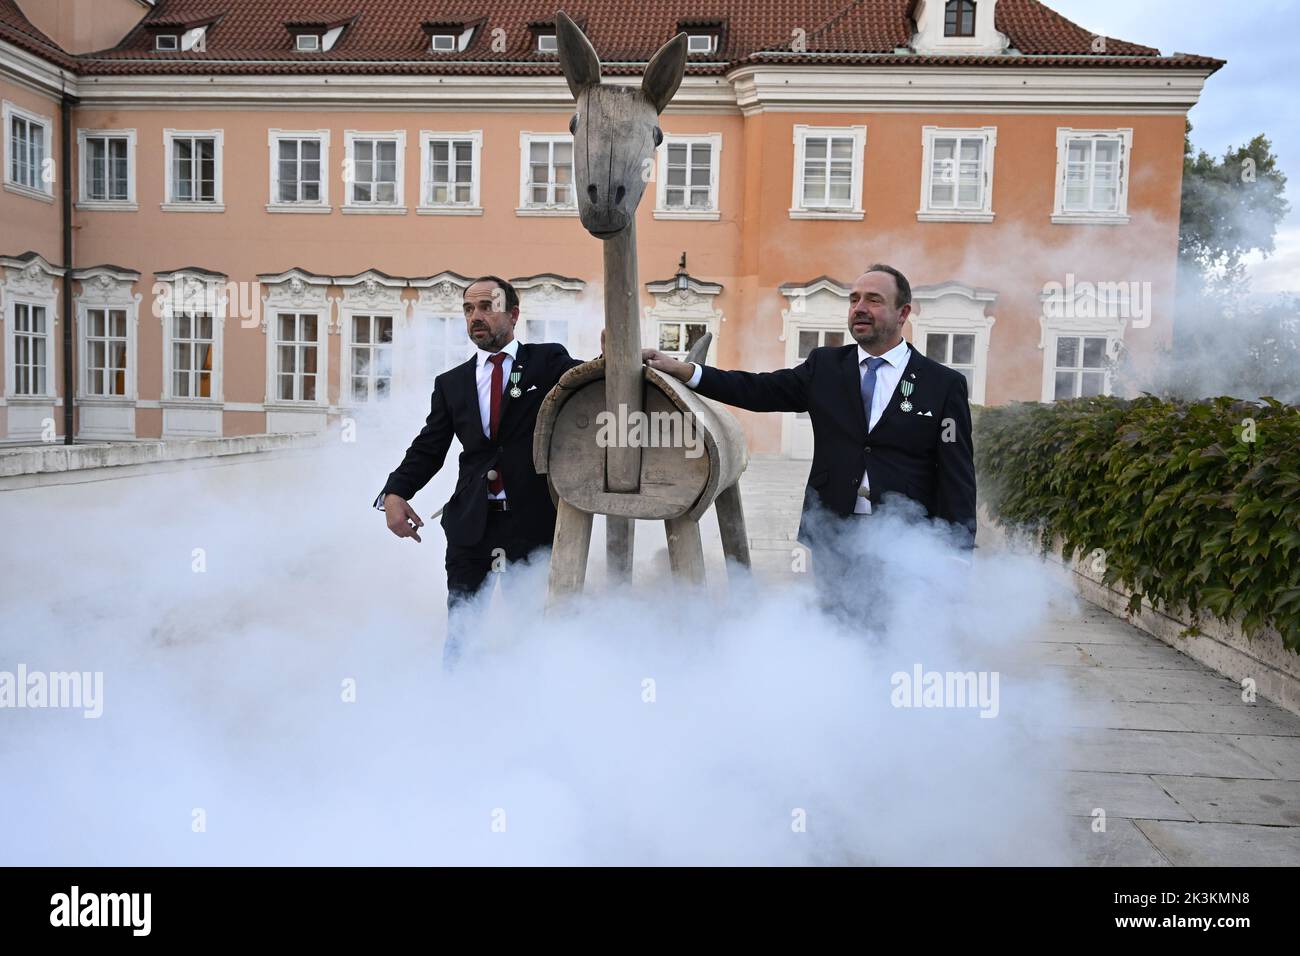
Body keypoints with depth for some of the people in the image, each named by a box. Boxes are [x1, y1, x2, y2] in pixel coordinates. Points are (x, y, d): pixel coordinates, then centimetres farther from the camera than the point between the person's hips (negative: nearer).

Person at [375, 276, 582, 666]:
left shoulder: (549, 361, 5)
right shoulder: (451, 383, 14)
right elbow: (428, 448, 10)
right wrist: (395, 492, -6)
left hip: (533, 519, -3)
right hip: (471, 522, 3)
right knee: (460, 629, 6)